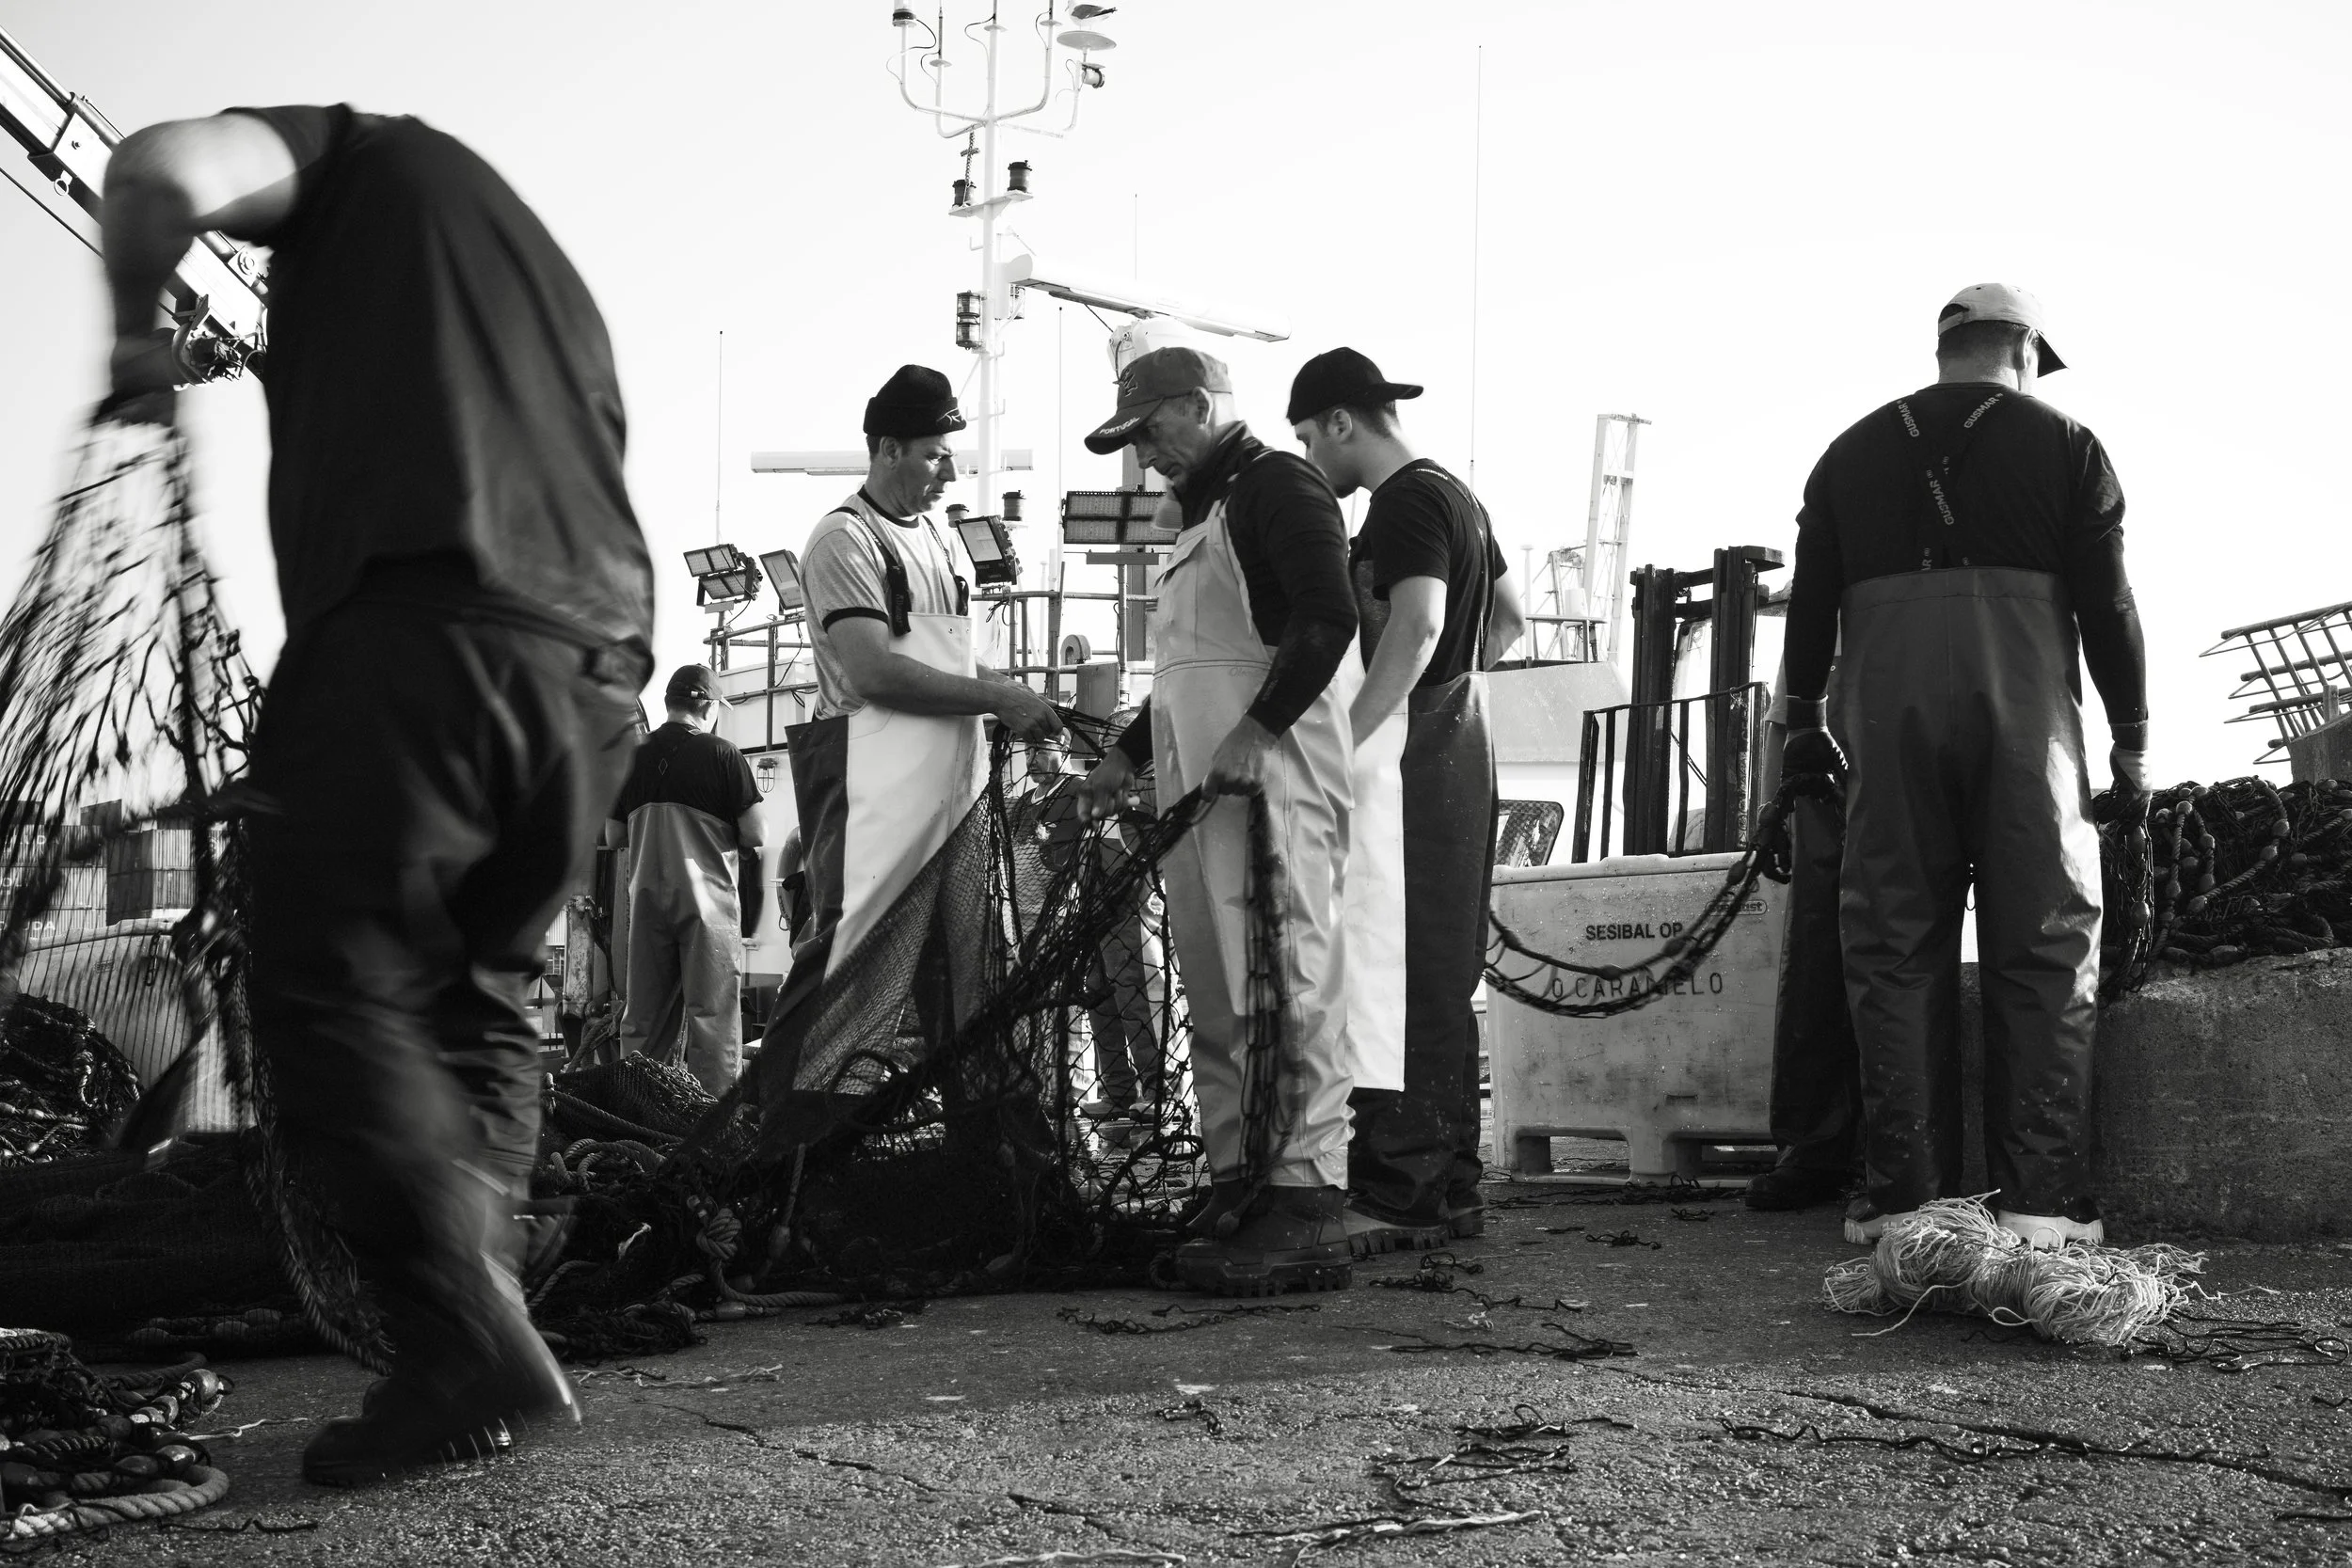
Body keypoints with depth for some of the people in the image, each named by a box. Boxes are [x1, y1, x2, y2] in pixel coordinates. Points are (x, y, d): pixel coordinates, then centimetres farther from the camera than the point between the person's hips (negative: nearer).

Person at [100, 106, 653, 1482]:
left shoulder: (365, 158, 14)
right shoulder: (554, 280, 33)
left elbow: (165, 173, -5)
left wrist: (139, 338, 11)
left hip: (420, 634, -7)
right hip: (597, 666, 7)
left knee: (336, 995, -4)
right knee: (479, 998, 15)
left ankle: (473, 1351, -14)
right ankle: (484, 1363, 9)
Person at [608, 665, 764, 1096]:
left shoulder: (634, 757, 5)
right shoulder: (720, 753, -6)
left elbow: (613, 837, 10)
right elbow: (755, 834, -7)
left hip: (646, 897, 4)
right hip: (708, 898, -4)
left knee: (644, 1016, 10)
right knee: (712, 1012, -2)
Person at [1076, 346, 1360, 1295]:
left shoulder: (1277, 486, -4)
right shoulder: (1204, 511, 26)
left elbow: (1329, 621, -17)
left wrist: (1255, 732, -22)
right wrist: (1126, 757, 28)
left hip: (1271, 779, -10)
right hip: (1198, 788, 10)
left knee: (1287, 985, -12)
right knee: (1214, 994, 9)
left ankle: (1306, 1208, -13)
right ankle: (1235, 1186, 14)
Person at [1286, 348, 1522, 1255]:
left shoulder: (1404, 503, -12)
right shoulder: (1452, 494, 18)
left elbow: (1416, 624, -26)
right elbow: (1507, 617, 28)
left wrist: (1349, 739, -27)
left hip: (1410, 750, -10)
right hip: (1459, 748, 10)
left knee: (1392, 968, -10)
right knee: (1441, 978, 12)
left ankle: (1397, 1192, -10)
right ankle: (1449, 1188, 18)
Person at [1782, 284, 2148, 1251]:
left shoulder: (1853, 453, 16)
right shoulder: (2064, 446, 8)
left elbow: (1810, 600, 15)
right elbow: (2107, 606, 3)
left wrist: (1802, 720, 24)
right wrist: (2131, 743, 8)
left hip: (1889, 715, 2)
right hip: (2025, 711, -2)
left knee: (1896, 952, 3)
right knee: (2042, 953, 0)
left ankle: (1903, 1193, -2)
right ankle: (2041, 1200, -6)